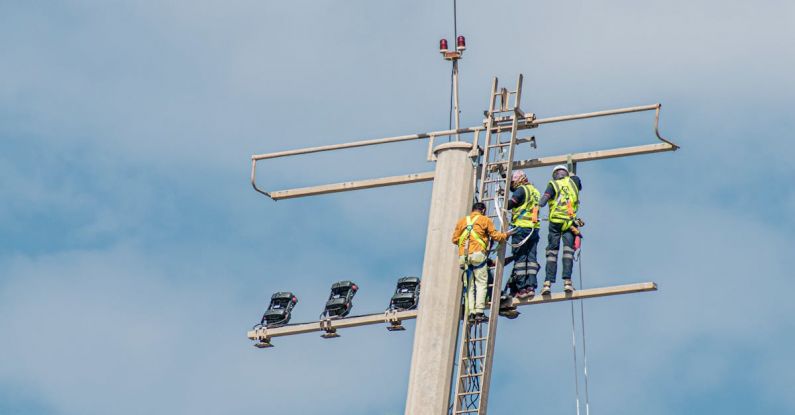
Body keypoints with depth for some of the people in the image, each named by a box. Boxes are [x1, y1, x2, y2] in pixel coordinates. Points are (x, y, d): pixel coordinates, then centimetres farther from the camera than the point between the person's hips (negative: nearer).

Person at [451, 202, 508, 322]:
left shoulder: (462, 221, 20)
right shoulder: (485, 220, 9)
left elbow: (455, 239, 16)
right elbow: (494, 235, 4)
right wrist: (505, 235, 22)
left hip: (464, 257, 4)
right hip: (478, 255, -4)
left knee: (469, 286, 5)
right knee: (481, 283, -5)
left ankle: (471, 312, -4)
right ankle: (479, 312, -16)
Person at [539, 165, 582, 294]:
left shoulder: (552, 184, 6)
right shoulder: (574, 180, 13)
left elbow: (545, 197, -11)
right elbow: (580, 187, 36)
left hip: (555, 222, -1)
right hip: (570, 221, 1)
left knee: (552, 251, 2)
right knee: (568, 250, -1)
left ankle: (548, 282, -5)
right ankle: (567, 281, -14)